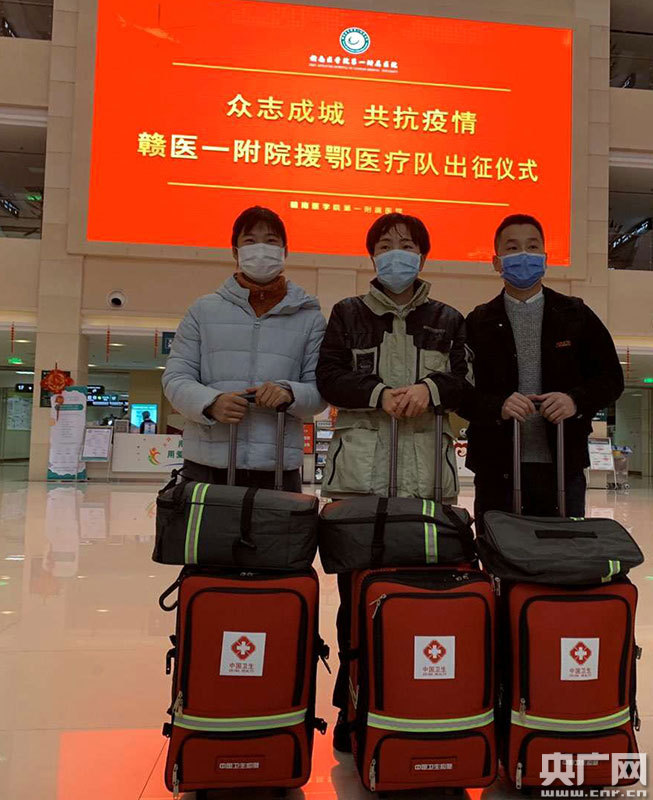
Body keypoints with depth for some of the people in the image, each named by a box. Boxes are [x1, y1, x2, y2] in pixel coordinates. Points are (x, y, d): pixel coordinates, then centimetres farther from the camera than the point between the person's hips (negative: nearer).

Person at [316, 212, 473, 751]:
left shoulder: (448, 319, 17)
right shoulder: (348, 314, 14)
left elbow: (469, 383, 10)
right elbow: (328, 378, 4)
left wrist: (431, 388, -11)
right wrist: (379, 394, -12)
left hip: (428, 474, 1)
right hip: (361, 471, -1)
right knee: (357, 590, 0)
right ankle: (353, 710, 13)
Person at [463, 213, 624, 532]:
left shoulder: (576, 315, 9)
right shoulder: (479, 323, 6)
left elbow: (611, 378, 9)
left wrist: (577, 400, -11)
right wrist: (498, 406, -19)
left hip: (564, 467, 1)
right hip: (497, 470, -1)